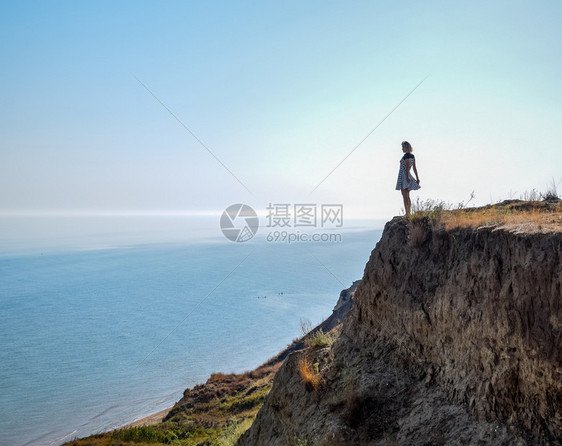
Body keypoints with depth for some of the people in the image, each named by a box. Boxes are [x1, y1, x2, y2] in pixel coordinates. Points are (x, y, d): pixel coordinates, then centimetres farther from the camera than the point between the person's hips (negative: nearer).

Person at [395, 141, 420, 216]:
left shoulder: (406, 155, -14)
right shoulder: (412, 156, 12)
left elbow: (407, 166, -23)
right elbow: (414, 168, 13)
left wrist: (407, 177, -27)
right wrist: (417, 178, 14)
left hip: (403, 176, -9)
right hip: (408, 176, 9)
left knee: (405, 197, -8)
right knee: (407, 197, 13)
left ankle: (407, 214, -9)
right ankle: (409, 213, 15)